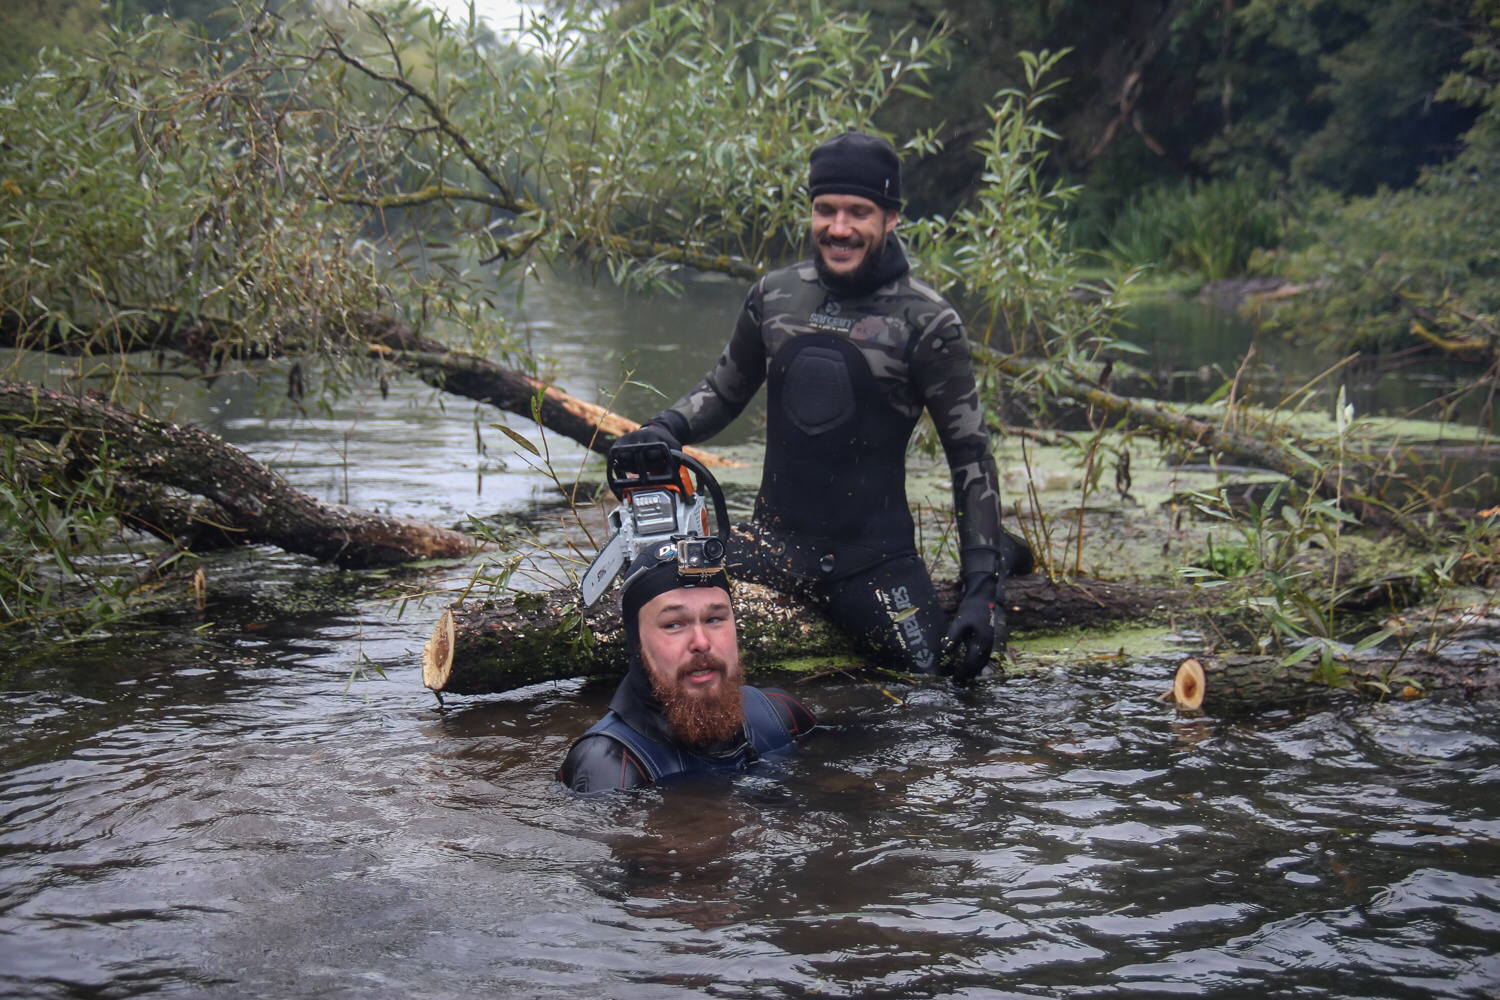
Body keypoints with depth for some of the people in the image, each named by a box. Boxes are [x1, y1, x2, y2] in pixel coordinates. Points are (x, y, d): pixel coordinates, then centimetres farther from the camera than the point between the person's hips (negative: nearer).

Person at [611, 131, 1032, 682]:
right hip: (776, 540, 4)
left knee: (950, 673, -18)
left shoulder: (925, 321, -6)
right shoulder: (775, 296, 4)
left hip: (873, 556, -4)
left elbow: (970, 454, -3)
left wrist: (982, 589, -10)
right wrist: (663, 429, -3)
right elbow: (724, 389, 19)